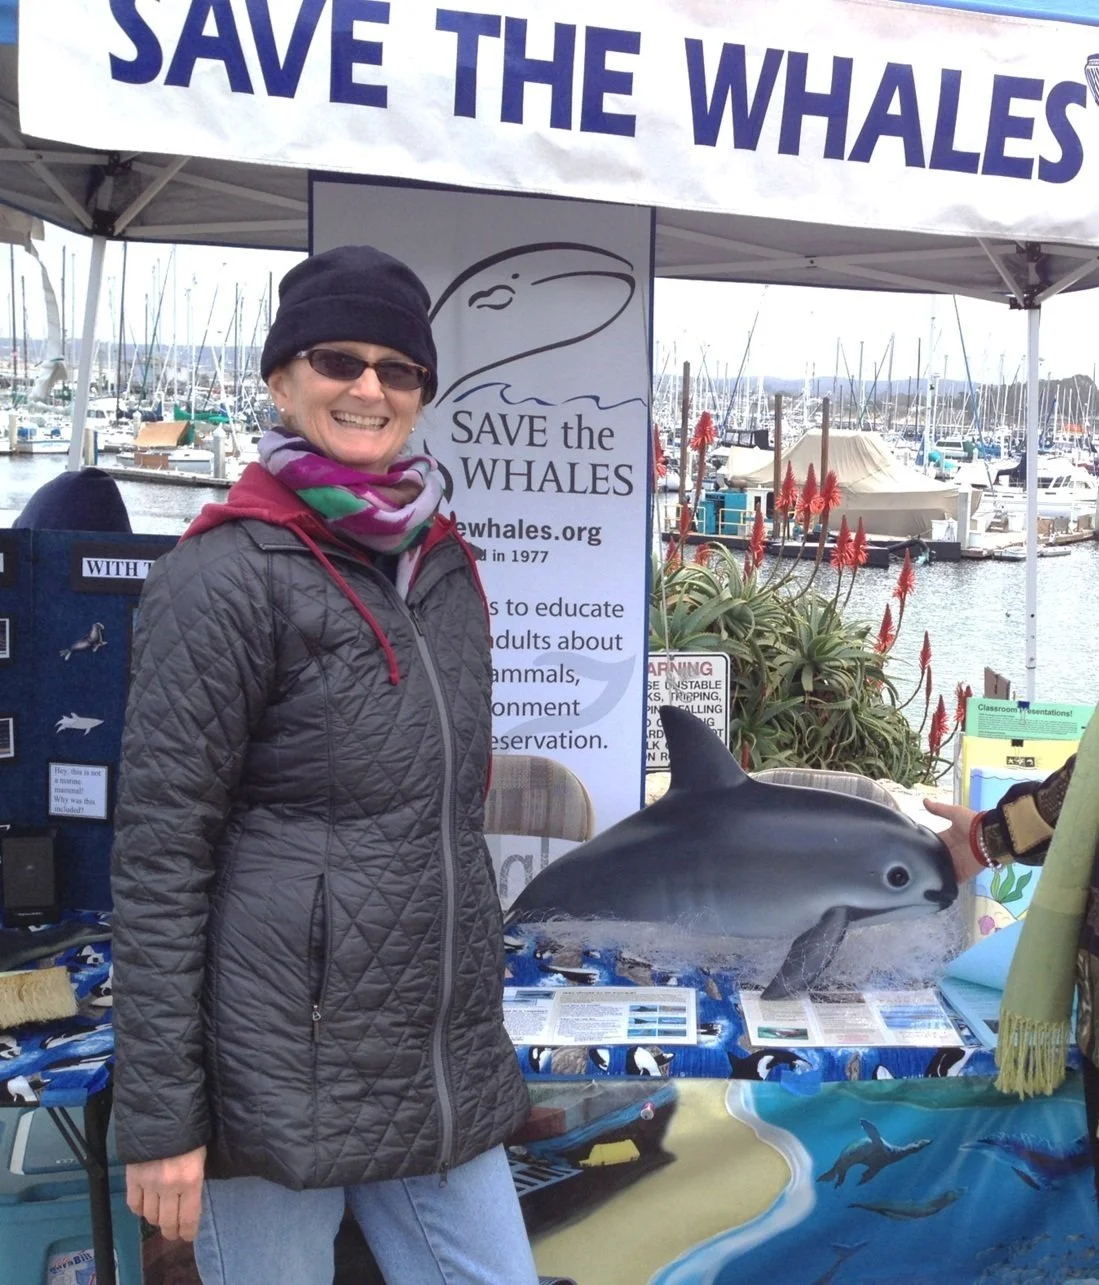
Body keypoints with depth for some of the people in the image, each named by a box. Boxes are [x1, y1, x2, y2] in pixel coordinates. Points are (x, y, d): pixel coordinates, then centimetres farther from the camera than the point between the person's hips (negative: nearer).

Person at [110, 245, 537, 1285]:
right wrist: (159, 1115, -13)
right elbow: (157, 854, -12)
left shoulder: (446, 566, 9)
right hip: (277, 1075, -6)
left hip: (444, 1074, 6)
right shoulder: (226, 573, -11)